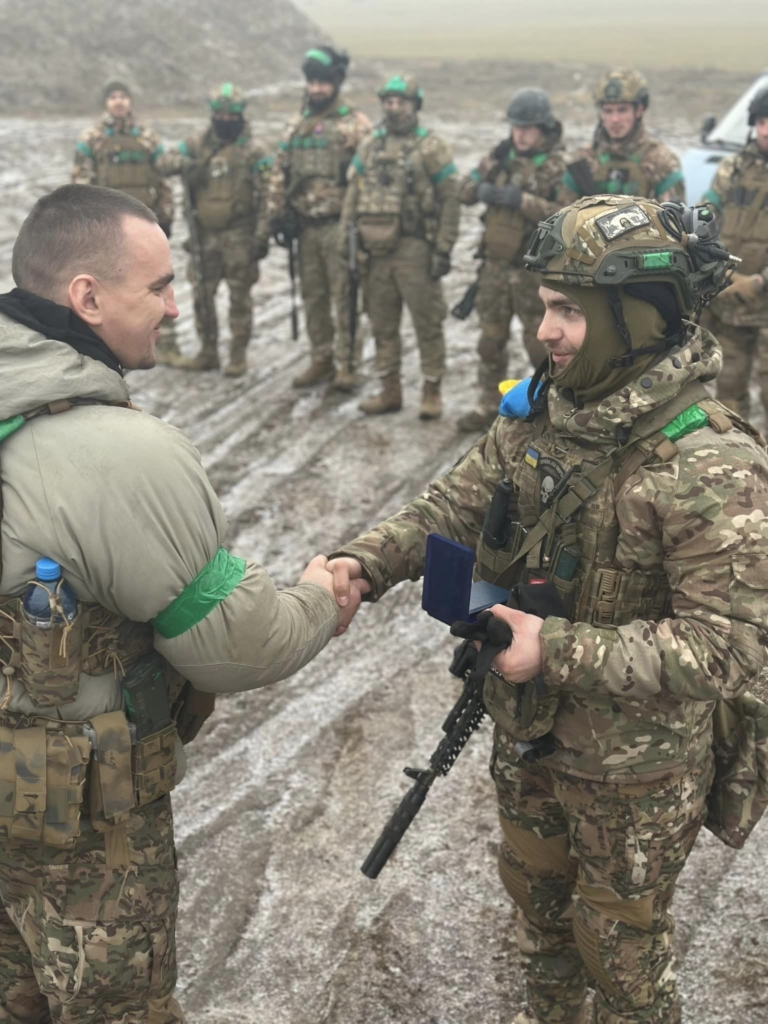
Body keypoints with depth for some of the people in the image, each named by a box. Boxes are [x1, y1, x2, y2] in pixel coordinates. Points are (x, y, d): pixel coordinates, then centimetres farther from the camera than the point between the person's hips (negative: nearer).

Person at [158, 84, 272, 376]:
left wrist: (262, 235, -14)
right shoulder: (198, 144, 8)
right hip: (204, 234, 5)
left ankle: (238, 356, 9)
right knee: (202, 295, 9)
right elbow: (164, 162, 0)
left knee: (239, 297, 1)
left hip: (239, 235, -4)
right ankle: (208, 353, 21)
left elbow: (266, 196, -7)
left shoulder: (253, 151, -4)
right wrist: (182, 163, -21)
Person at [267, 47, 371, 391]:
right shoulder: (295, 125, 13)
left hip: (339, 224, -6)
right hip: (305, 225, 6)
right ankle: (321, 360, 20)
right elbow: (279, 173, 14)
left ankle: (345, 365, 4)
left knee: (344, 297, -3)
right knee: (313, 297, 10)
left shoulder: (354, 124, -5)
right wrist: (277, 215, 8)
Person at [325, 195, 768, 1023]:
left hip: (634, 774, -7)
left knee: (620, 952, 18)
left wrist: (561, 651, -33)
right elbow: (455, 505, 0)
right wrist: (365, 561, -18)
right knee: (534, 894, 31)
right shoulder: (538, 413, -7)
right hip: (526, 737, 7)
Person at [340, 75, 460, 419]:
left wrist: (444, 249, -11)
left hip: (414, 249, -5)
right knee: (382, 323, 11)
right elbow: (353, 195, 15)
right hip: (375, 250, 5)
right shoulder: (369, 146, 12)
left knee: (427, 322, -1)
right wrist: (347, 241, 8)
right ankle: (389, 390, 21)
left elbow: (450, 199, -6)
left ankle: (431, 392, 10)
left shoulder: (431, 146, -3)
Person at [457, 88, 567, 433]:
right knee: (490, 339, 12)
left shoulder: (558, 166, -11)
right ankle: (490, 406, 24)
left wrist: (521, 200, -28)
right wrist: (482, 190, -13)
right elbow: (466, 188, 9)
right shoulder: (500, 155, 7)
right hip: (495, 263, 6)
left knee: (540, 341, 2)